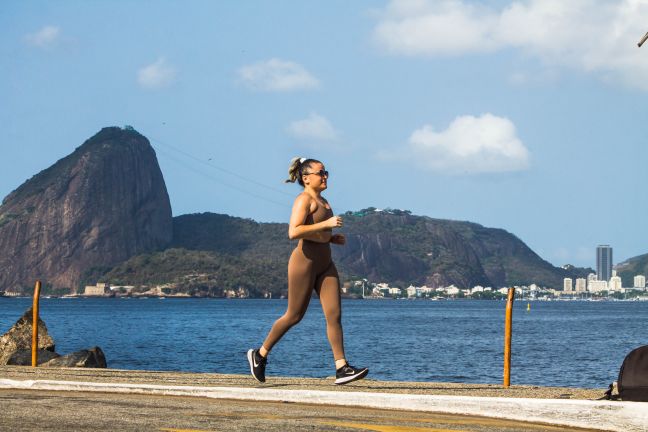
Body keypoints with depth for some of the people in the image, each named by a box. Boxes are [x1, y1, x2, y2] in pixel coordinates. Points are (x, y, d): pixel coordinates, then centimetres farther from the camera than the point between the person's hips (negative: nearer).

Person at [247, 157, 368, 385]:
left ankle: (342, 368, -8)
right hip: (304, 261, -8)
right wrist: (326, 224, -25)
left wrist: (333, 238, 10)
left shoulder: (322, 201, 17)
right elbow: (293, 232, -24)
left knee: (334, 314, -4)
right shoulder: (304, 199, -11)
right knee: (294, 316, 2)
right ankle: (260, 354, 20)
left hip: (325, 264, 8)